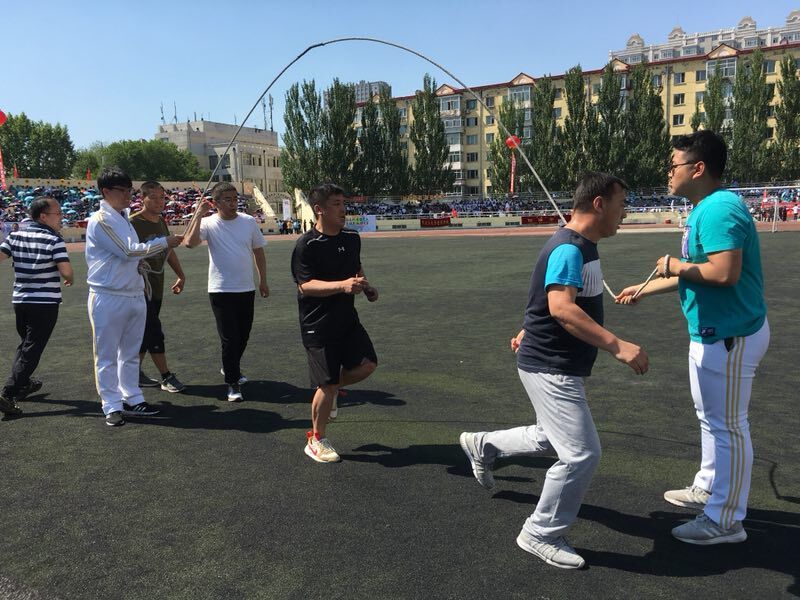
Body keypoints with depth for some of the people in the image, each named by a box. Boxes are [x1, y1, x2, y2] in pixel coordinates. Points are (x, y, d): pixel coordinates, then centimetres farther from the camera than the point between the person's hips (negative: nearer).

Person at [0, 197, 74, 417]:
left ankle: (24, 383, 40)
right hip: (45, 303, -6)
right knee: (31, 350, -3)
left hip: (20, 299, 7)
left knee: (25, 344, 25)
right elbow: (65, 270, -20)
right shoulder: (54, 240, -12)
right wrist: (69, 279, 0)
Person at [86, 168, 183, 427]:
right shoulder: (100, 221, -12)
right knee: (107, 355, 2)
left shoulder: (124, 218, 14)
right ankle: (112, 406, 9)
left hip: (135, 295, 8)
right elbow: (128, 251, -16)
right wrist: (164, 242, -10)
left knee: (131, 353, 14)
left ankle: (132, 400, 22)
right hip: (108, 298, -8)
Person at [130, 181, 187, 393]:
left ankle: (136, 374, 23)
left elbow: (169, 250, 21)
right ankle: (166, 377, 2)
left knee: (146, 332, 13)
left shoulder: (161, 222, 11)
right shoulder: (133, 223, -14)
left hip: (157, 287, 8)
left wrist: (181, 275, 21)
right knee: (154, 332, -5)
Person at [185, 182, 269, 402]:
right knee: (229, 338, -3)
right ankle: (233, 384, 7)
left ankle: (230, 368, 41)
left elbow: (258, 251, 12)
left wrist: (263, 281, 12)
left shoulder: (249, 222, 4)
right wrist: (199, 214, -23)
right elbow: (190, 242, -26)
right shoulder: (208, 223, -7)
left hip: (246, 289, 4)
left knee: (243, 335, 17)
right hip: (221, 290, -4)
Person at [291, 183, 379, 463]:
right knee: (327, 385, -2)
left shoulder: (352, 238, 6)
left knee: (367, 364, 0)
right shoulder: (307, 245, -16)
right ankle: (316, 440, 20)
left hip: (347, 319, 7)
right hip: (318, 326, -7)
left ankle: (330, 389, 28)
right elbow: (305, 285, -22)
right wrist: (342, 285, -34)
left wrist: (366, 287, 4)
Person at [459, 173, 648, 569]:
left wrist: (530, 332, 32)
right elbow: (562, 308, -35)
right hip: (550, 368, -10)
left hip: (555, 364, 10)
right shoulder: (569, 248, -21)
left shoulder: (580, 246, 11)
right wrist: (617, 346, -38)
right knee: (582, 453, -6)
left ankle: (483, 446, 40)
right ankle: (541, 535, 12)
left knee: (553, 439, 24)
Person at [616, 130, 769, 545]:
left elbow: (725, 273, -33)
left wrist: (675, 265, -17)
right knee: (711, 417, 23)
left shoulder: (720, 209, -22)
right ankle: (708, 487, 41)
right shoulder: (704, 209, 11)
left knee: (727, 425, 0)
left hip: (730, 337, -11)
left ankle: (725, 522, 13)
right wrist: (643, 290, 25)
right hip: (712, 332, 11)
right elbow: (695, 273, 19)